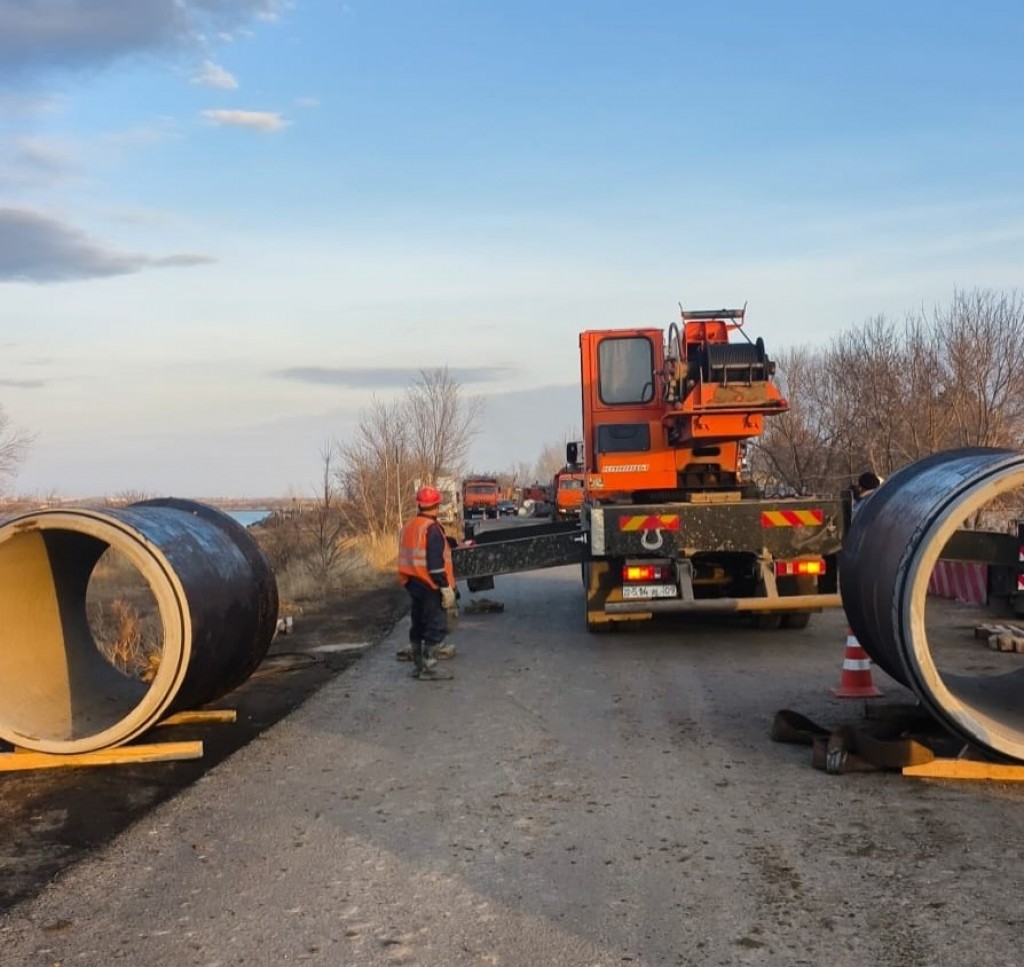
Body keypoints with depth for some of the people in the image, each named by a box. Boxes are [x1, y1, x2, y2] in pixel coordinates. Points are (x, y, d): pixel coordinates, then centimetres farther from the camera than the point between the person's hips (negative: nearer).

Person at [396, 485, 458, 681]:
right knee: (436, 627, -4)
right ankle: (428, 668, -4)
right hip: (430, 586, -9)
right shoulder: (431, 529, -16)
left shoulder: (408, 528, 12)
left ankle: (418, 665, 22)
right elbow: (436, 563, -21)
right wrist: (446, 587, -18)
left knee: (418, 625, 16)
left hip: (412, 583, 9)